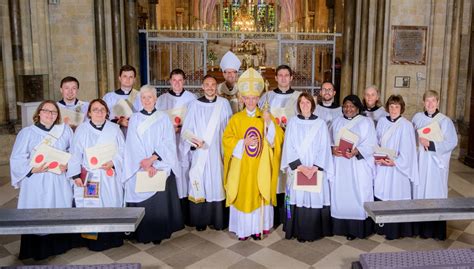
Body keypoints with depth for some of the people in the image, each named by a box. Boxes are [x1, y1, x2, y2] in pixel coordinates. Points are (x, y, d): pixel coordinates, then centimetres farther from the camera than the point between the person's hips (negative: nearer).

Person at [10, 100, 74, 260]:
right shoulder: (27, 133, -1)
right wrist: (33, 169, -16)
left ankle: (59, 246, 23)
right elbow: (17, 159, -2)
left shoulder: (65, 130, 6)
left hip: (59, 182, 2)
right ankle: (36, 250, 16)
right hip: (36, 183, -2)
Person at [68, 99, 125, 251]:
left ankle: (113, 238, 16)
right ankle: (94, 241, 9)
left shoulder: (114, 129, 4)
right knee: (92, 207, 0)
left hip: (110, 177, 1)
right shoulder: (82, 130, 3)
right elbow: (75, 154, 1)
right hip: (89, 177, -1)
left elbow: (122, 151, 3)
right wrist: (76, 175, -6)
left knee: (112, 204, 4)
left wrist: (112, 163, -14)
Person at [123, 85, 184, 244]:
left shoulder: (163, 118, 5)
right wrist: (145, 164, -15)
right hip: (139, 169, 1)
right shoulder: (134, 119, 6)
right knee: (142, 201, 0)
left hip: (160, 167, 0)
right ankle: (143, 234, 12)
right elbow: (133, 145, -2)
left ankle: (159, 233, 12)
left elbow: (168, 143, -4)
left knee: (160, 200, -1)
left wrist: (152, 158, -17)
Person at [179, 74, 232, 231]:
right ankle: (200, 220, 16)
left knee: (217, 185, 4)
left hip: (217, 153, 1)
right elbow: (186, 130, 0)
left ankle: (217, 220, 17)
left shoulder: (224, 104, 3)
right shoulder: (195, 105, 1)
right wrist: (193, 142, -18)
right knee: (200, 185, 3)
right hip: (199, 154, 0)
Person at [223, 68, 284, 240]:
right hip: (241, 167, 0)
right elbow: (227, 140, -1)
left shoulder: (266, 117, 3)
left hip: (260, 167, 0)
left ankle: (258, 228, 18)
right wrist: (243, 142, -15)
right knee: (242, 196, 4)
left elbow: (277, 139, -5)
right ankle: (243, 228, 16)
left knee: (259, 196, 4)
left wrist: (270, 123, -20)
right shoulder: (236, 118, 2)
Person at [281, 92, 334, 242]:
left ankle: (314, 231, 14)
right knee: (298, 199, 0)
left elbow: (324, 148, -1)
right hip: (297, 170, 0)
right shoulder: (292, 122, 4)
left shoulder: (321, 124, 4)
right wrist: (300, 166, -12)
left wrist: (315, 167, -13)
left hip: (317, 170, 0)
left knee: (315, 199, 0)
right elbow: (289, 147, -2)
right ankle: (299, 232, 11)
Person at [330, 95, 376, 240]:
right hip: (339, 166, 3)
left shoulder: (366, 122, 3)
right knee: (340, 196, 4)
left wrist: (356, 151, -21)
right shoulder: (337, 121, 13)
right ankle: (341, 226, 13)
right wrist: (332, 149, -13)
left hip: (358, 167, -3)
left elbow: (371, 144, -5)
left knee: (356, 196, -3)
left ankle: (355, 228, 5)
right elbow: (329, 140, 9)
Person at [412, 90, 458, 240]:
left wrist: (431, 144, -16)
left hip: (437, 162, -3)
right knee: (420, 191, 6)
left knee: (435, 194, 0)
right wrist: (419, 140, -2)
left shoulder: (445, 121, -5)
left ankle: (436, 230, 10)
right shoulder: (417, 118, 6)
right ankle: (420, 227, 16)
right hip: (421, 161, 3)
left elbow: (452, 142, -8)